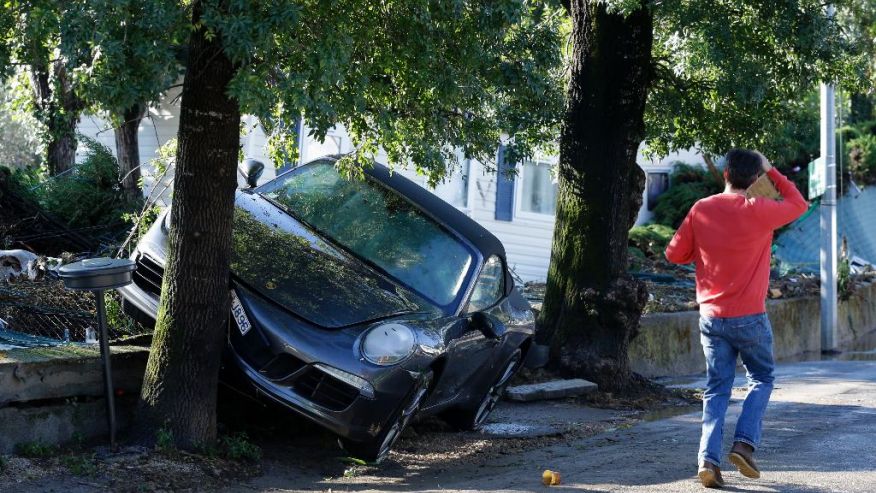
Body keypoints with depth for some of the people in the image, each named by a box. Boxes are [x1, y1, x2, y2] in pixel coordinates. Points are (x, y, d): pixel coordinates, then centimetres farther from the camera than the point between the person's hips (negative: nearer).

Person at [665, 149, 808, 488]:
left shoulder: (701, 210, -2)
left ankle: (709, 458, -4)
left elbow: (674, 254, 4)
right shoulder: (759, 211, -11)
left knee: (717, 388, 9)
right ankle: (745, 442, 0)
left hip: (711, 316, 3)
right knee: (761, 378, 17)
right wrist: (772, 172, 13)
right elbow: (799, 204, 7)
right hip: (750, 317, -3)